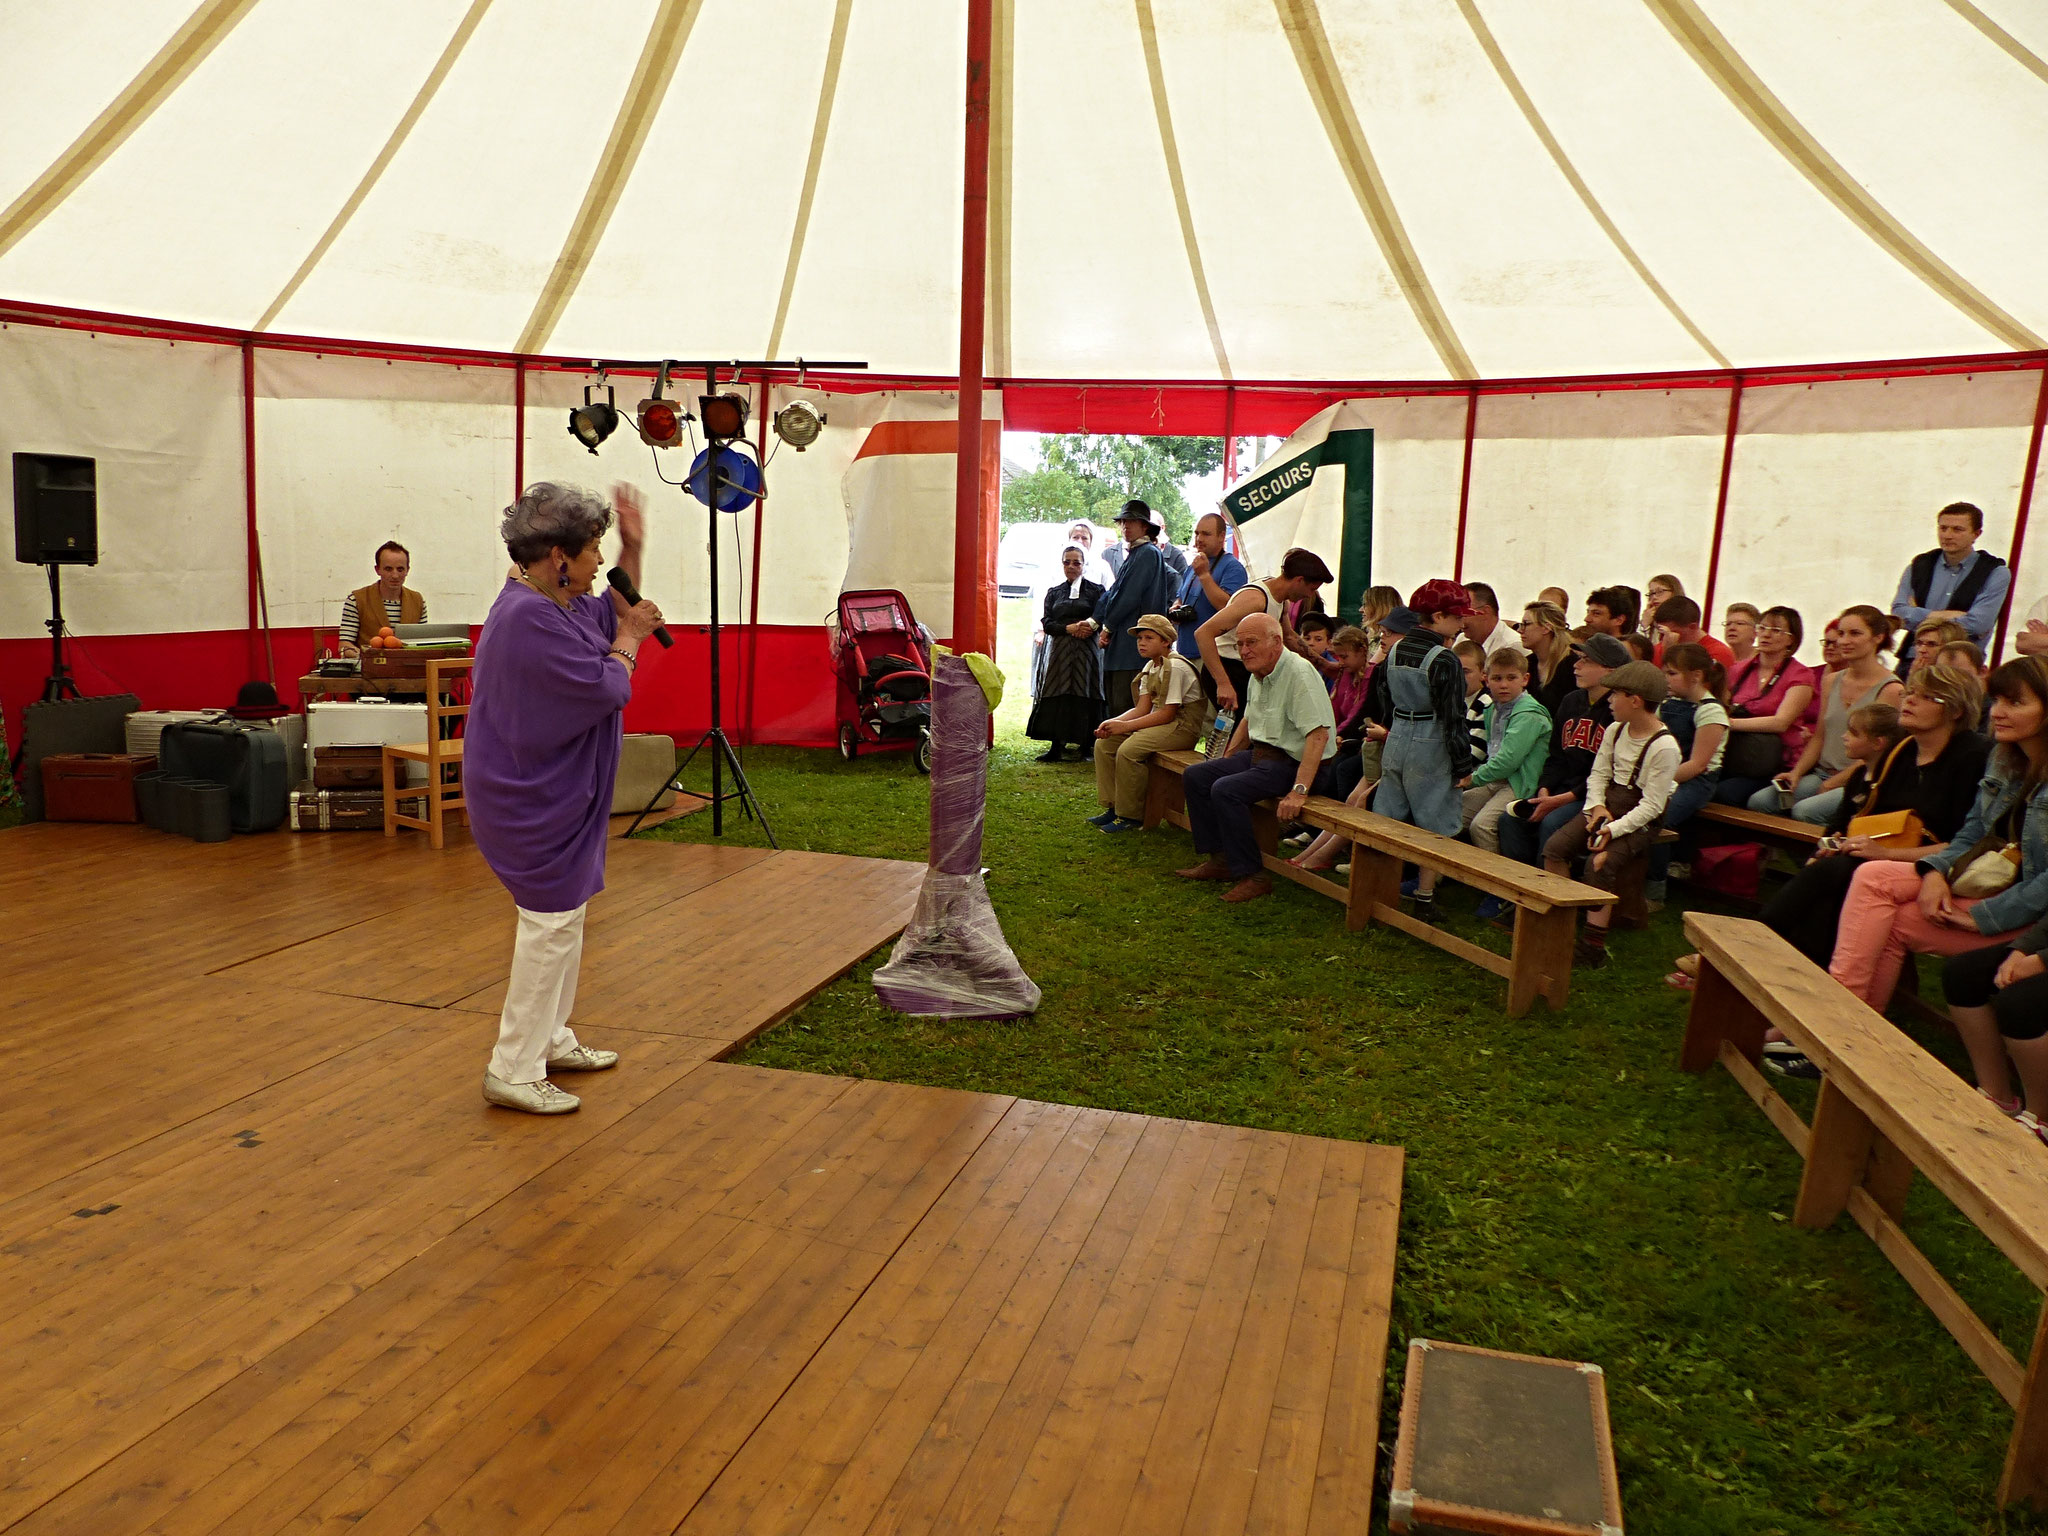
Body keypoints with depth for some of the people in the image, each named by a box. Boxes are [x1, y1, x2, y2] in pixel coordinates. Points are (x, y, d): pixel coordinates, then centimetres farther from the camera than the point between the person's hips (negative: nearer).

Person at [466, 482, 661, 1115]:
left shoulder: (560, 602, 6)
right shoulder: (529, 619, -26)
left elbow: (615, 615, 24)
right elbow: (607, 688, -24)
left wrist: (633, 548, 11)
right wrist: (629, 641, -5)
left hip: (554, 788, 11)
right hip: (534, 796, -11)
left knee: (562, 915, 20)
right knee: (552, 921, -5)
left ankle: (550, 1040, 34)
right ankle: (513, 1072, 5)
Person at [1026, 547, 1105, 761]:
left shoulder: (1095, 590, 5)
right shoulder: (1054, 592, 14)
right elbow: (1046, 623, 4)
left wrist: (1089, 626, -22)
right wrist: (1069, 628, -12)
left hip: (1086, 650, -3)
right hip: (1059, 651, 3)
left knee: (1084, 698, -5)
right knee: (1058, 698, -3)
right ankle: (1057, 747, -4)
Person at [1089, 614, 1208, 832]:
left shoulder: (1175, 667, -16)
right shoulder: (1150, 667, 13)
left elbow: (1167, 714, -20)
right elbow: (1142, 708, 7)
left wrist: (1125, 726, -21)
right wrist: (1113, 723, -10)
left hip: (1183, 727, -10)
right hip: (1161, 724, 10)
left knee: (1128, 749, -28)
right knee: (1104, 743, 0)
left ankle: (1130, 817, -16)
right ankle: (1112, 807, 5)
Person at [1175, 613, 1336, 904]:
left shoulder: (1299, 673, -21)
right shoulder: (1258, 675, 9)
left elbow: (1319, 734, -29)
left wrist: (1299, 791, -34)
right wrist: (1225, 762, 21)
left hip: (1294, 762, -10)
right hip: (1260, 754, 10)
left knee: (1226, 790, -27)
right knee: (1195, 776, 5)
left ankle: (1252, 876, -17)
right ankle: (1218, 859, 8)